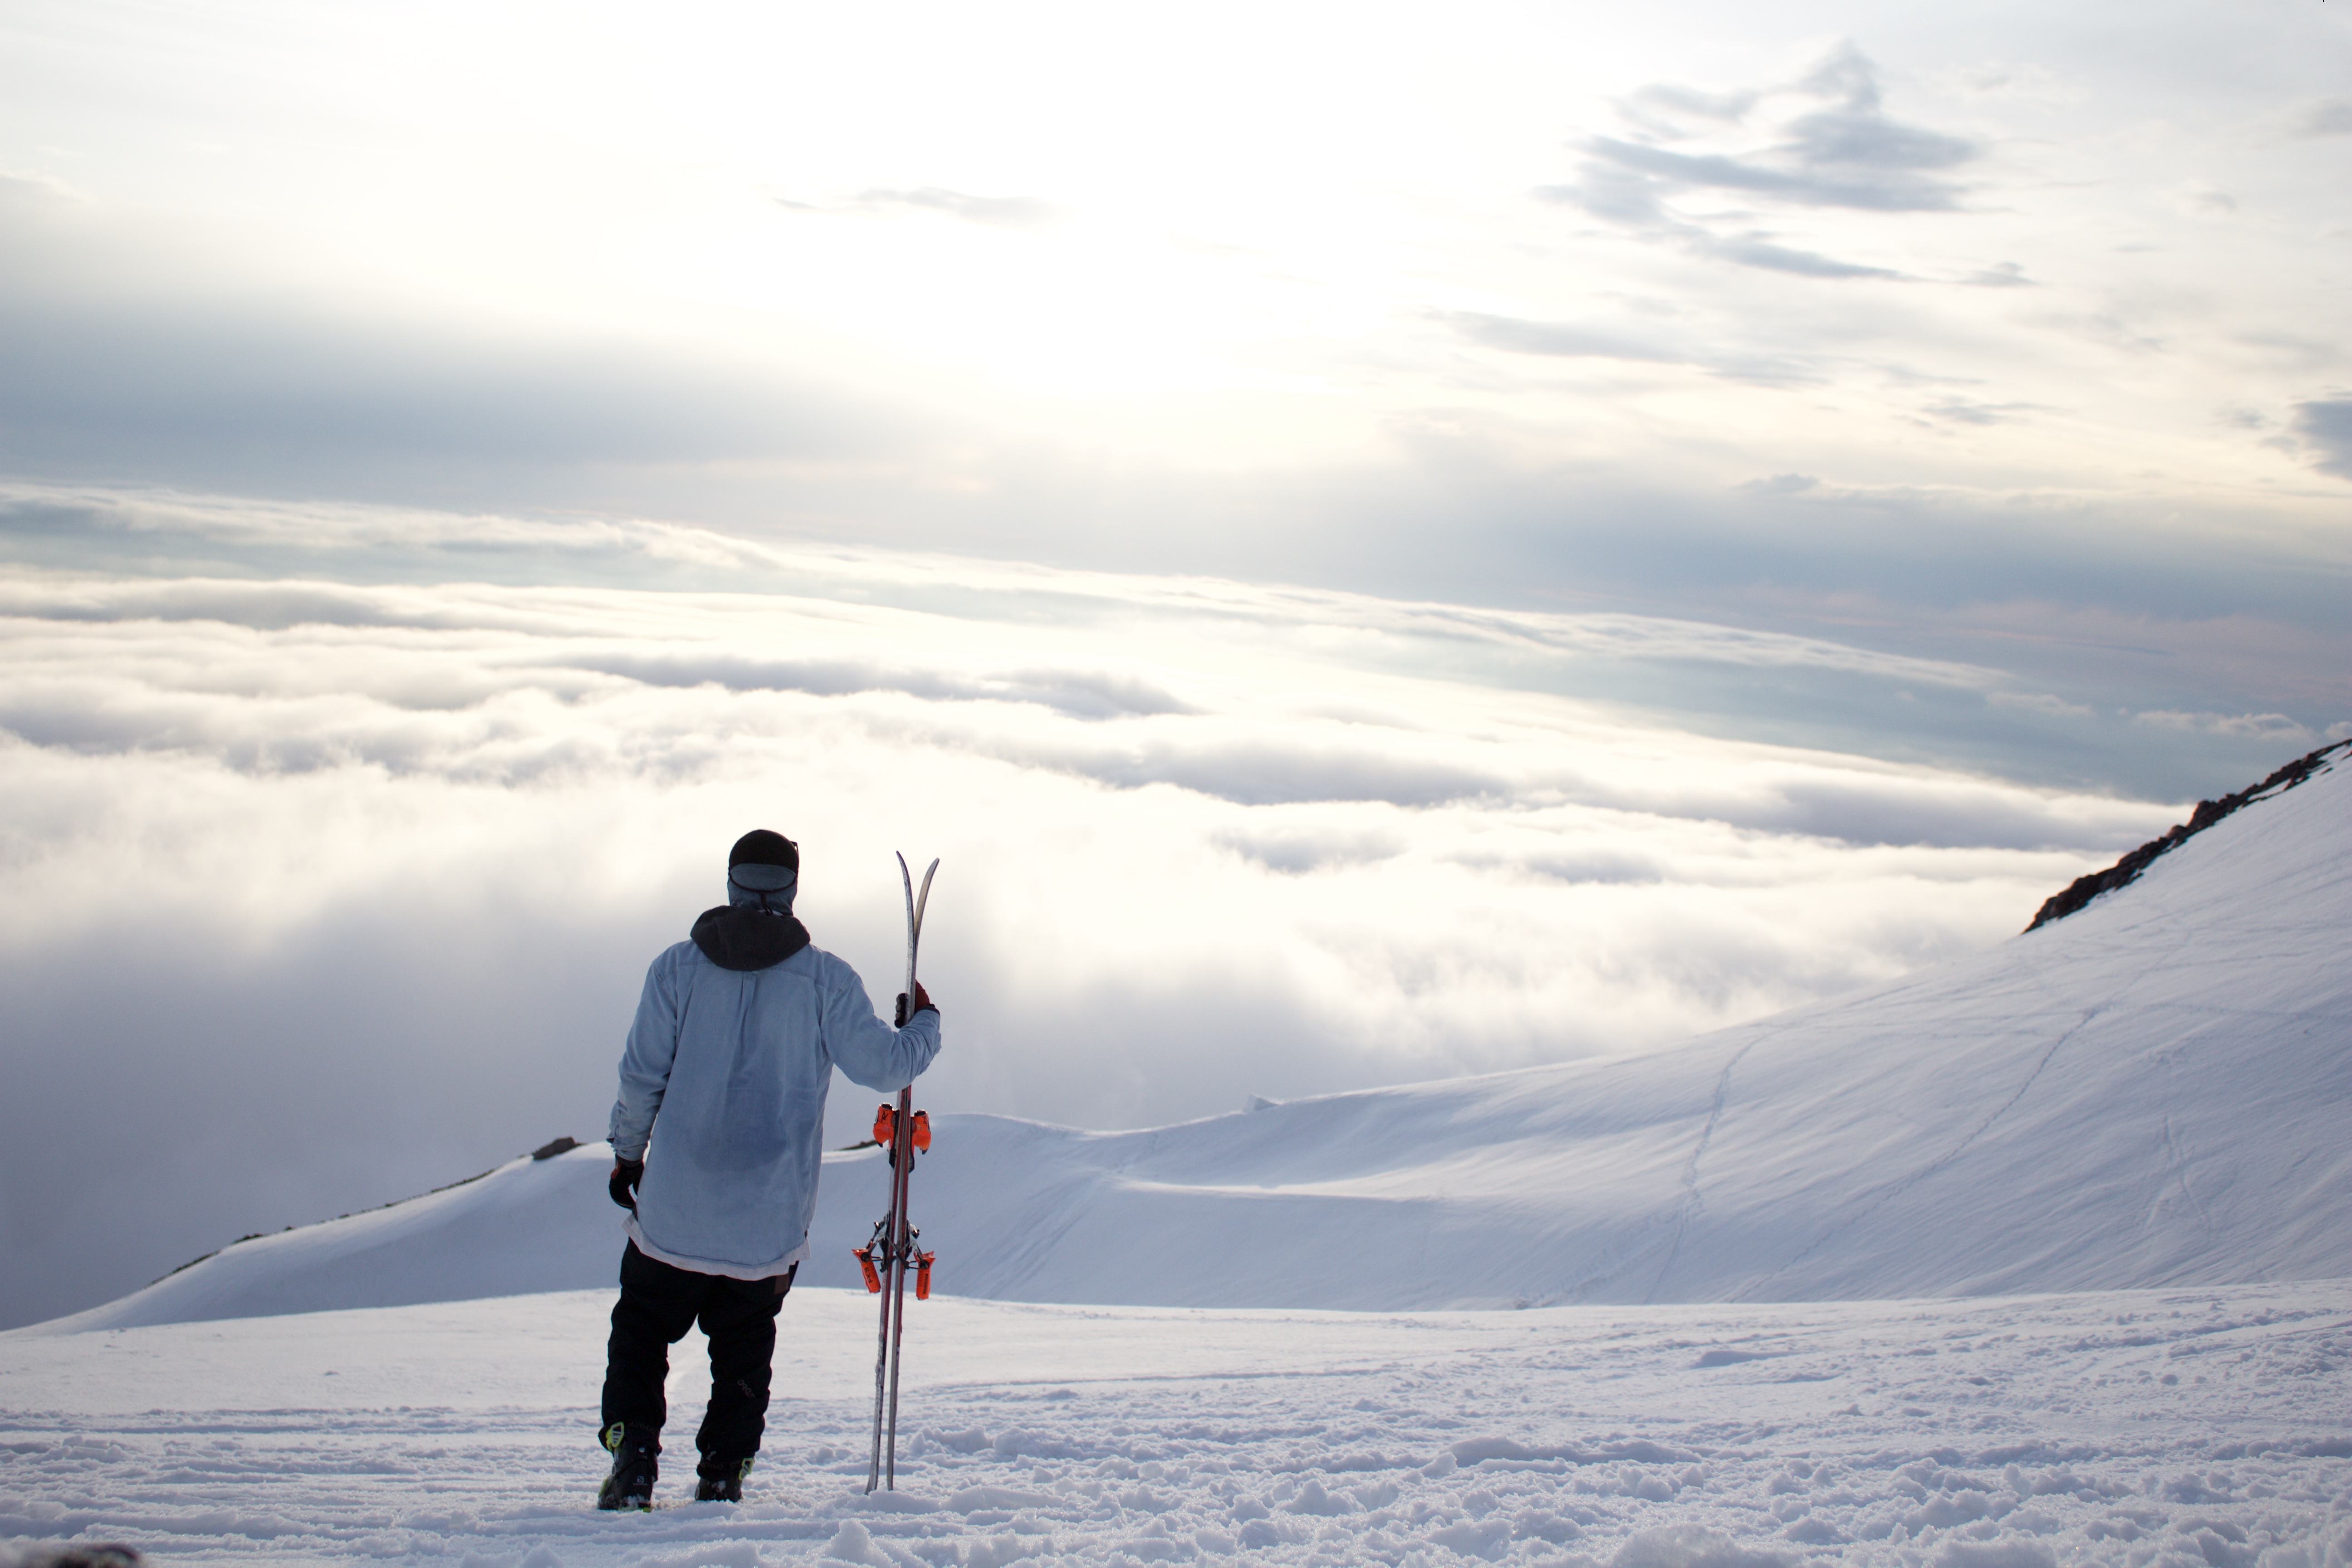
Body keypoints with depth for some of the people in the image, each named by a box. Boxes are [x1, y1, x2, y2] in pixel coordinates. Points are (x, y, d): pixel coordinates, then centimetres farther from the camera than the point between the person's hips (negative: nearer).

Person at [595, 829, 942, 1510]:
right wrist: (924, 1026, 19)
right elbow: (886, 1066, -2)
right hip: (770, 1220, 0)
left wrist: (627, 1155, 15)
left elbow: (641, 1075, 1)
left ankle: (633, 1461, 4)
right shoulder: (824, 979, -5)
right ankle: (722, 1481, 12)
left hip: (674, 1206, 0)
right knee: (743, 1351, 17)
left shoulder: (678, 967, -1)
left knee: (640, 1330, 16)